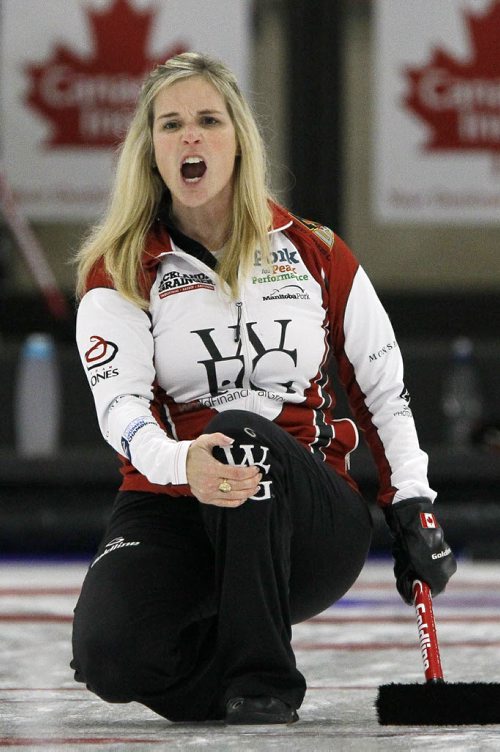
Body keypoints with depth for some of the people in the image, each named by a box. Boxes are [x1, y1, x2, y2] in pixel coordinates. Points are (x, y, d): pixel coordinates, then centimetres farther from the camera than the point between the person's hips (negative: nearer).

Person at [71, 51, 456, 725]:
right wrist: (181, 462, -38)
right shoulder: (120, 271, 0)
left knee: (240, 433, -36)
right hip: (171, 506, 0)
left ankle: (262, 677, -27)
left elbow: (382, 385, 14)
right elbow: (119, 402, -16)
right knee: (109, 657, -31)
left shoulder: (315, 256, 5)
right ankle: (231, 669, 4)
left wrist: (414, 505, 4)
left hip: (311, 520, 0)